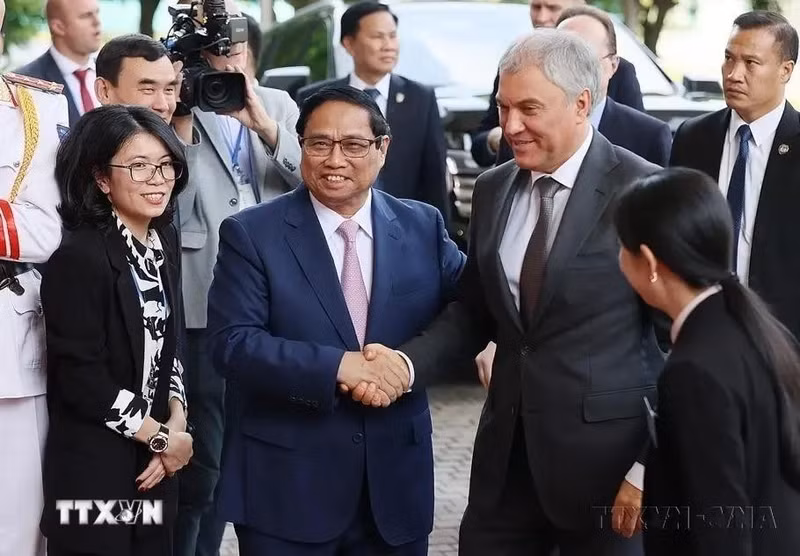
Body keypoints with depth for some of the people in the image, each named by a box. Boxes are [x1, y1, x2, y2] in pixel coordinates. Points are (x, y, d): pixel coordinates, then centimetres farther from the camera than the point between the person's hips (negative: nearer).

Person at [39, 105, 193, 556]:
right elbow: (80, 379, -18)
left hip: (153, 464, 7)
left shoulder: (164, 240, 8)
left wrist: (177, 423, -2)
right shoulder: (80, 258, -16)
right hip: (96, 469, -7)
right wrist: (161, 437, -9)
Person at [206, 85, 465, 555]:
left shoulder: (424, 227, 6)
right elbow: (232, 343, -12)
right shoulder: (251, 234, -4)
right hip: (285, 485, -3)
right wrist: (337, 366, -22)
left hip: (395, 481, 3)